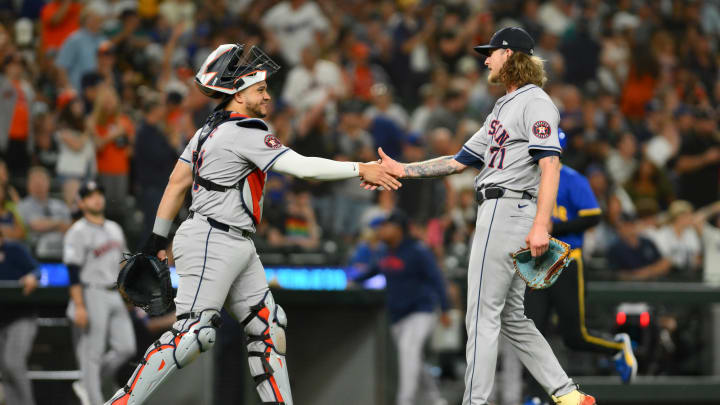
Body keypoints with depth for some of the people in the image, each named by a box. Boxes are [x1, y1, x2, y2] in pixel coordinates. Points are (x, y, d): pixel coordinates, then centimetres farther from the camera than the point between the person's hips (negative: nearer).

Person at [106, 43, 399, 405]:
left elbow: (177, 182, 16)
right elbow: (301, 167, -21)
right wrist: (360, 170, -16)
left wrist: (158, 236, 20)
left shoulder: (212, 128, 13)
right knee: (193, 334, -15)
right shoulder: (243, 133, -16)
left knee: (268, 324, 10)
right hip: (211, 243, -11)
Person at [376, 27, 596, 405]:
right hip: (498, 214, 10)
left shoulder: (535, 102, -7)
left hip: (509, 211, -10)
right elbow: (460, 160, 26)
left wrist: (541, 224, -29)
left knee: (483, 316, -9)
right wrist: (401, 170, 20)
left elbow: (550, 162, -19)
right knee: (511, 317, 11)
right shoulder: (503, 109, 24)